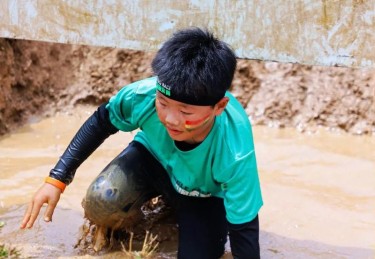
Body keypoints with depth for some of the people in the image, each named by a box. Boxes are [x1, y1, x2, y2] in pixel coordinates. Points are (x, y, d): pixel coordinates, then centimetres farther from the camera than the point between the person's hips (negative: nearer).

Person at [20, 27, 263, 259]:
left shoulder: (235, 153, -41)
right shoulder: (142, 95, -35)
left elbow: (244, 229, -30)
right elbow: (101, 122, -12)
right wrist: (57, 178, -17)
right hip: (153, 155, 1)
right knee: (100, 203, -28)